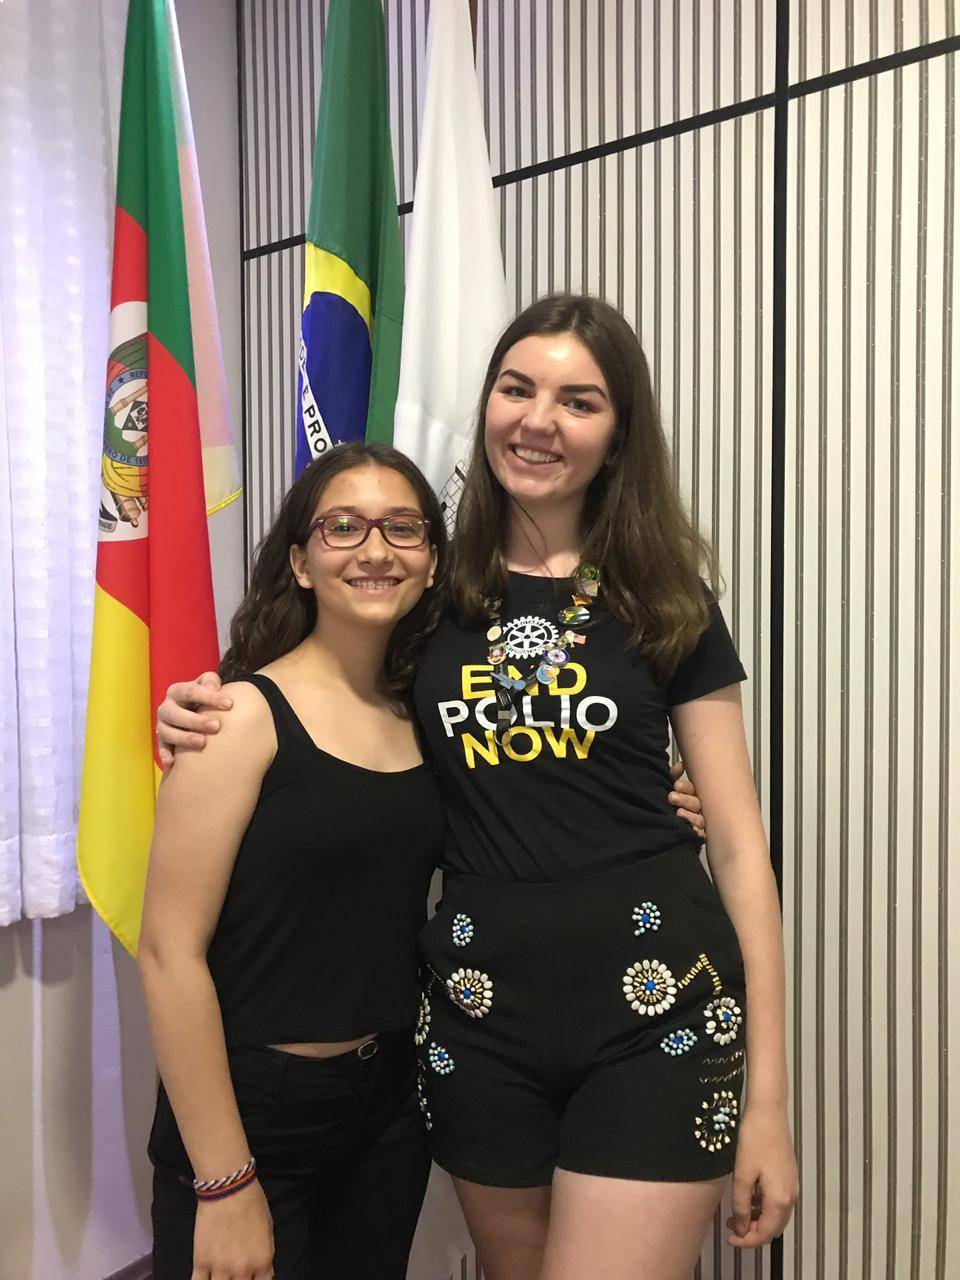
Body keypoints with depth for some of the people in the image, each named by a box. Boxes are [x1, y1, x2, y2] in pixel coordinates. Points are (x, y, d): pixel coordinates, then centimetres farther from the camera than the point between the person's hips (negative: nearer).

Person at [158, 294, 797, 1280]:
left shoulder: (663, 599, 0)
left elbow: (740, 842, -1)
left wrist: (768, 1096, -4)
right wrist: (202, 718, -3)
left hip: (655, 1007, -2)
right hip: (479, 1008, 3)